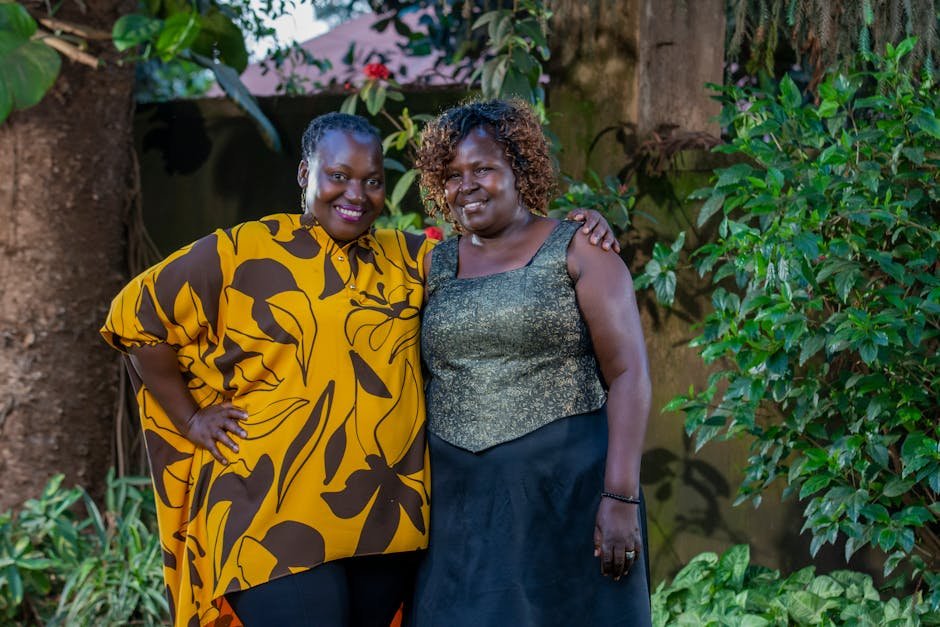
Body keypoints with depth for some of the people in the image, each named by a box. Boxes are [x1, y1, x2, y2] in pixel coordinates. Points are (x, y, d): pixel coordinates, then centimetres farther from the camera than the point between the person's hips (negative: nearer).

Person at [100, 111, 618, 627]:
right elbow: (139, 313, 4)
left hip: (386, 520, 5)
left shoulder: (408, 259, 14)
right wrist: (191, 419, 1)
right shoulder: (244, 252, 1)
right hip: (279, 516, -5)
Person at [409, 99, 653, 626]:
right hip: (461, 502, 3)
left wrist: (621, 498, -15)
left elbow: (629, 375, -7)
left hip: (566, 492, -3)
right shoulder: (435, 266, 11)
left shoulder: (578, 251, -1)